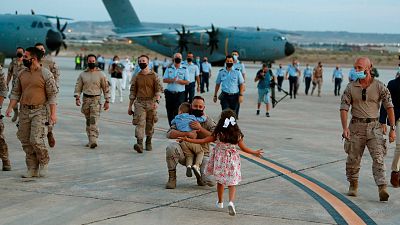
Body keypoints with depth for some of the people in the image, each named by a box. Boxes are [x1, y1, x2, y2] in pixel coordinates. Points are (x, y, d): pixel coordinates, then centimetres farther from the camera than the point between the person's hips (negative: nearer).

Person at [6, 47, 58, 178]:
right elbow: (15, 92, 15)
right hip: (24, 111, 6)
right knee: (25, 141, 5)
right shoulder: (22, 74, 10)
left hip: (39, 111, -6)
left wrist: (53, 114, -12)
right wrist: (10, 107, 1)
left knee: (36, 140, -14)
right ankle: (32, 169, 13)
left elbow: (52, 94, -7)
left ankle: (44, 163, 10)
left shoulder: (46, 74, -6)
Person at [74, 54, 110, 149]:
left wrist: (107, 101, 1)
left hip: (96, 99, -4)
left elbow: (106, 88, 4)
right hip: (86, 99, 4)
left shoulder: (101, 74, 1)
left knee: (94, 121, -15)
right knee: (88, 121, 9)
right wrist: (77, 98, -5)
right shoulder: (82, 74, 8)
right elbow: (78, 87, 8)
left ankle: (93, 141, -21)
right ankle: (91, 140, 17)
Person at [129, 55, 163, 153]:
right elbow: (133, 92, 14)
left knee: (150, 125, 8)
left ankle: (148, 143, 24)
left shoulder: (154, 76, 3)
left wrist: (156, 101, -19)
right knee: (140, 123, -15)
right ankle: (139, 144, -25)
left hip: (151, 103, 0)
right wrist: (130, 106, 12)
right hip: (139, 102, 1)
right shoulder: (136, 77, 9)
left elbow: (159, 89, -3)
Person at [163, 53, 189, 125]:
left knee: (178, 112, -11)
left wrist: (179, 81, -19)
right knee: (170, 112, 7)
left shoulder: (184, 69, 3)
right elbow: (164, 80, 3)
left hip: (180, 94, -3)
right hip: (169, 93, 3)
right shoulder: (169, 68, 10)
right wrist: (172, 80, -15)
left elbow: (187, 82, -1)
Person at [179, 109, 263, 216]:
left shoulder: (218, 134, -9)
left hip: (220, 160, 1)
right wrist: (255, 153, 15)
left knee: (220, 181, 19)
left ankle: (220, 202, 32)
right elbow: (243, 148, 0)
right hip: (232, 161, -1)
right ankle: (231, 202, -21)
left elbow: (203, 141, -5)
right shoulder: (237, 134, -7)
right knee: (232, 183, 3)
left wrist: (188, 139, 2)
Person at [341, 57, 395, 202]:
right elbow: (344, 108, 0)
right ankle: (353, 185, 28)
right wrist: (345, 128, -14)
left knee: (378, 157, -13)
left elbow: (389, 107, 1)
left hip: (374, 126, -1)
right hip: (356, 126, 2)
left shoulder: (379, 87, -2)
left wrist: (392, 129, -3)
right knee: (353, 158, 8)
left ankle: (382, 189, -20)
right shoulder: (351, 88, 2)